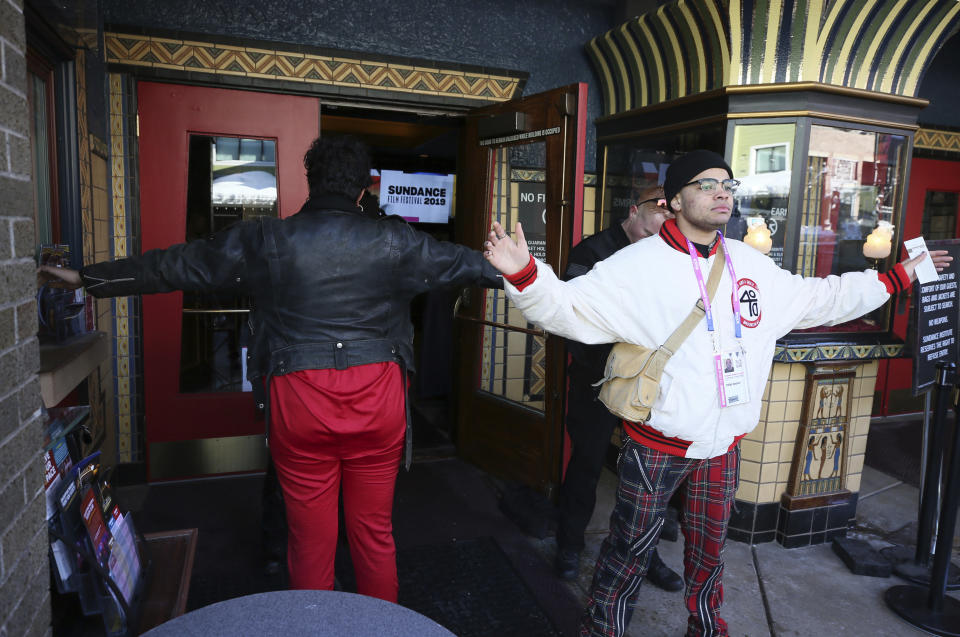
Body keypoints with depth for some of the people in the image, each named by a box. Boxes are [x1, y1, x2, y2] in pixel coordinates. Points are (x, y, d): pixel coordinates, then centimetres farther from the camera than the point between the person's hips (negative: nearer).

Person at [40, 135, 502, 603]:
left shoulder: (264, 241, 1)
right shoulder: (395, 242, 2)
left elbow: (172, 266, 8)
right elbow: (463, 263, 13)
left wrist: (86, 278, 21)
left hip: (299, 406, -1)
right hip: (377, 405, 1)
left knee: (310, 539, 13)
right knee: (375, 531, 15)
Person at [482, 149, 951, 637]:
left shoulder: (753, 266, 7)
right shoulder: (639, 264, -12)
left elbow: (820, 298, 21)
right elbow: (568, 307, -19)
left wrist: (898, 277, 25)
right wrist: (523, 273, -37)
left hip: (723, 445, 6)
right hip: (657, 445, -5)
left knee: (709, 551, 23)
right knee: (628, 554, 7)